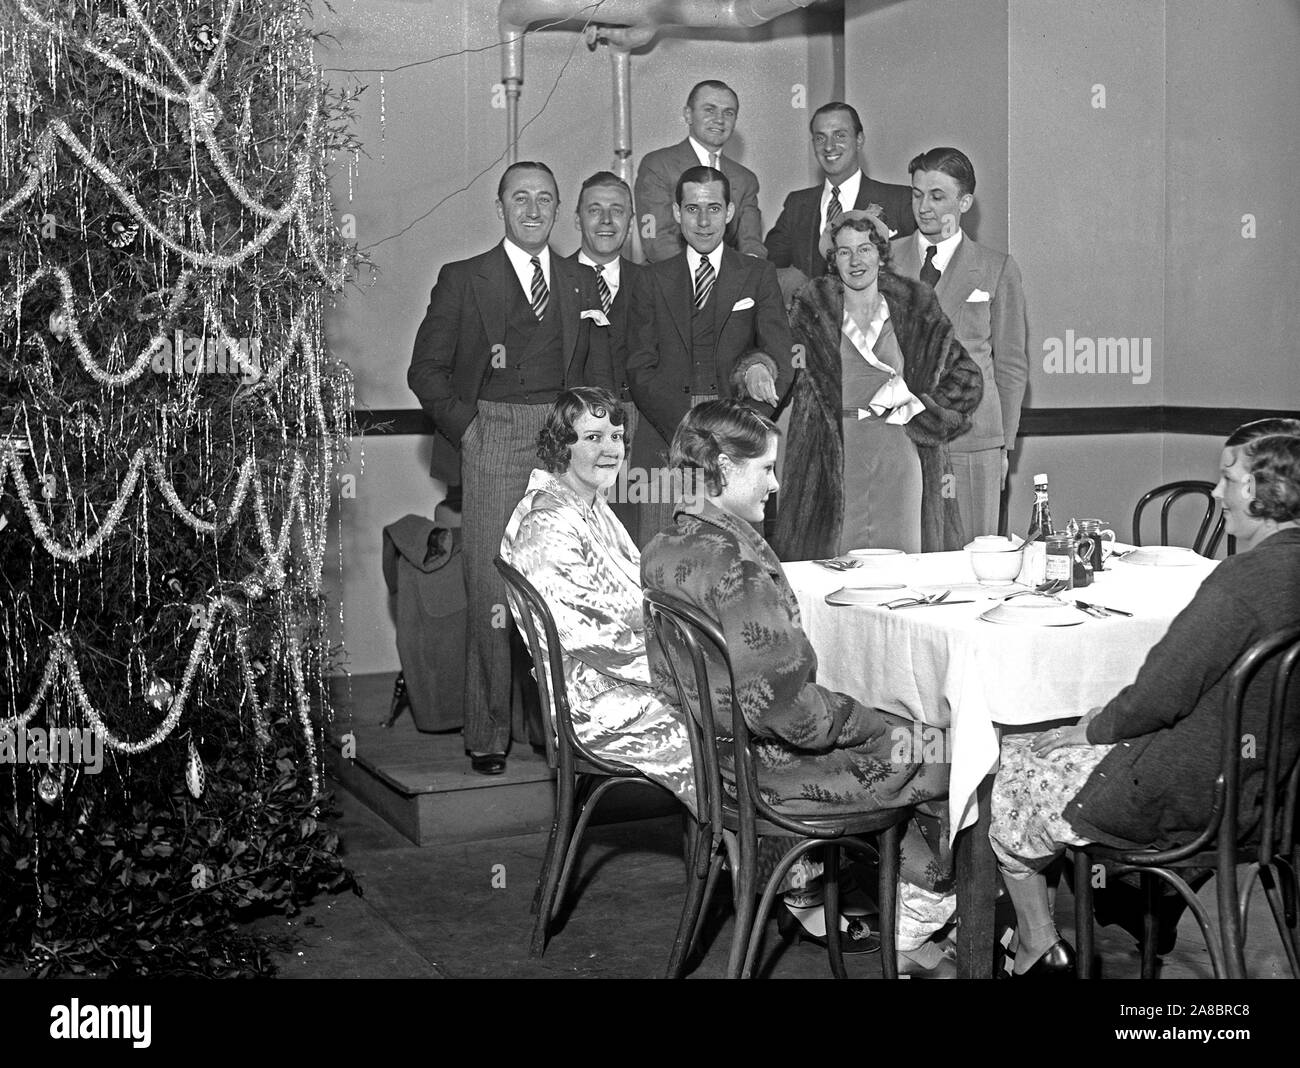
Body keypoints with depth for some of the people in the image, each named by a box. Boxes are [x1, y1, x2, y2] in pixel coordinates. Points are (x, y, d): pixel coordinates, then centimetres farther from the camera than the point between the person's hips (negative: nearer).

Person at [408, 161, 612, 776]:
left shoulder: (582, 285, 17)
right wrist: (467, 425, -4)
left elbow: (599, 373, 18)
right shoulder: (462, 280, 8)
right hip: (492, 443, -2)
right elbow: (426, 369, 6)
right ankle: (487, 732, 1)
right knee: (491, 591, -7)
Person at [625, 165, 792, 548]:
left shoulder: (759, 276, 12)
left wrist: (760, 369, -25)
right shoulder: (653, 280, 13)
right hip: (665, 442, 1)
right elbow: (641, 370, 5)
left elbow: (779, 353, 1)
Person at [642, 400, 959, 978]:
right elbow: (787, 703, -28)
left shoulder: (663, 550, 1)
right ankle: (907, 943, 21)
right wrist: (883, 729, -11)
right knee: (954, 763, 6)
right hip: (766, 765, -9)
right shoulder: (737, 567, -27)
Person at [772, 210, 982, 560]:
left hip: (900, 455, 1)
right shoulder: (813, 311, 8)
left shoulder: (915, 310, 9)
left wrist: (919, 408, 1)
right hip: (835, 460, -1)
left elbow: (967, 378, 10)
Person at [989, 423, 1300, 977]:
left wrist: (1091, 729, -6)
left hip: (1188, 797, -9)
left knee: (1007, 771, 11)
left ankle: (1039, 948, 24)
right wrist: (1108, 720, 10)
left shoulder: (1247, 578, -28)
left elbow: (1158, 698, -25)